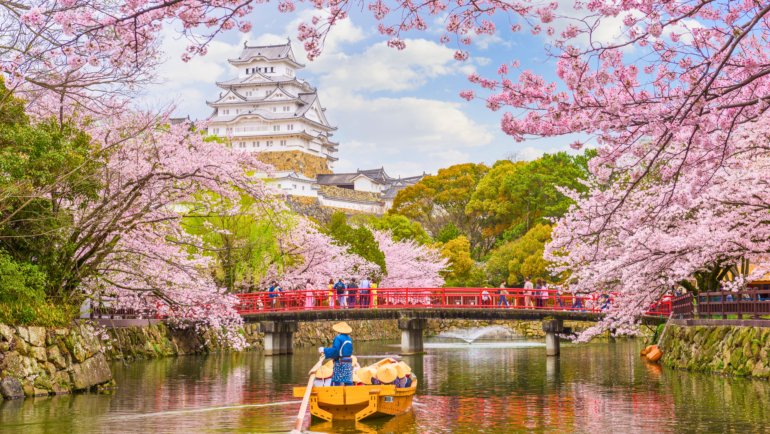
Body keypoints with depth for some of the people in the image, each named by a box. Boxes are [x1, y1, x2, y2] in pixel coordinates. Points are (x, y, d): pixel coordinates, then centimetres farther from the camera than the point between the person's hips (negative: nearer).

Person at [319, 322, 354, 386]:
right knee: (348, 381, 8)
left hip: (340, 363, -7)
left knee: (337, 381, -5)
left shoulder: (338, 338, -13)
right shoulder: (349, 339, 10)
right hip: (349, 363, 7)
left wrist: (324, 350, -9)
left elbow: (335, 351, -19)